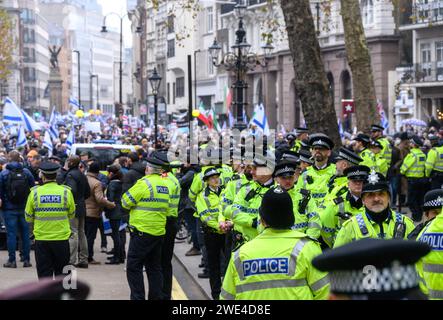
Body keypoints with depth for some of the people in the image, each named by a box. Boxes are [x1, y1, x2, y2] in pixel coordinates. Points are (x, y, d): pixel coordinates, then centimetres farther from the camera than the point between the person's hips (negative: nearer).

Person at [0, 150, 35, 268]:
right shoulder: (26, 172, -1)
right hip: (24, 208, 2)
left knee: (11, 234, 1)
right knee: (25, 233, 8)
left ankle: (12, 260, 0)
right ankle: (26, 260, 10)